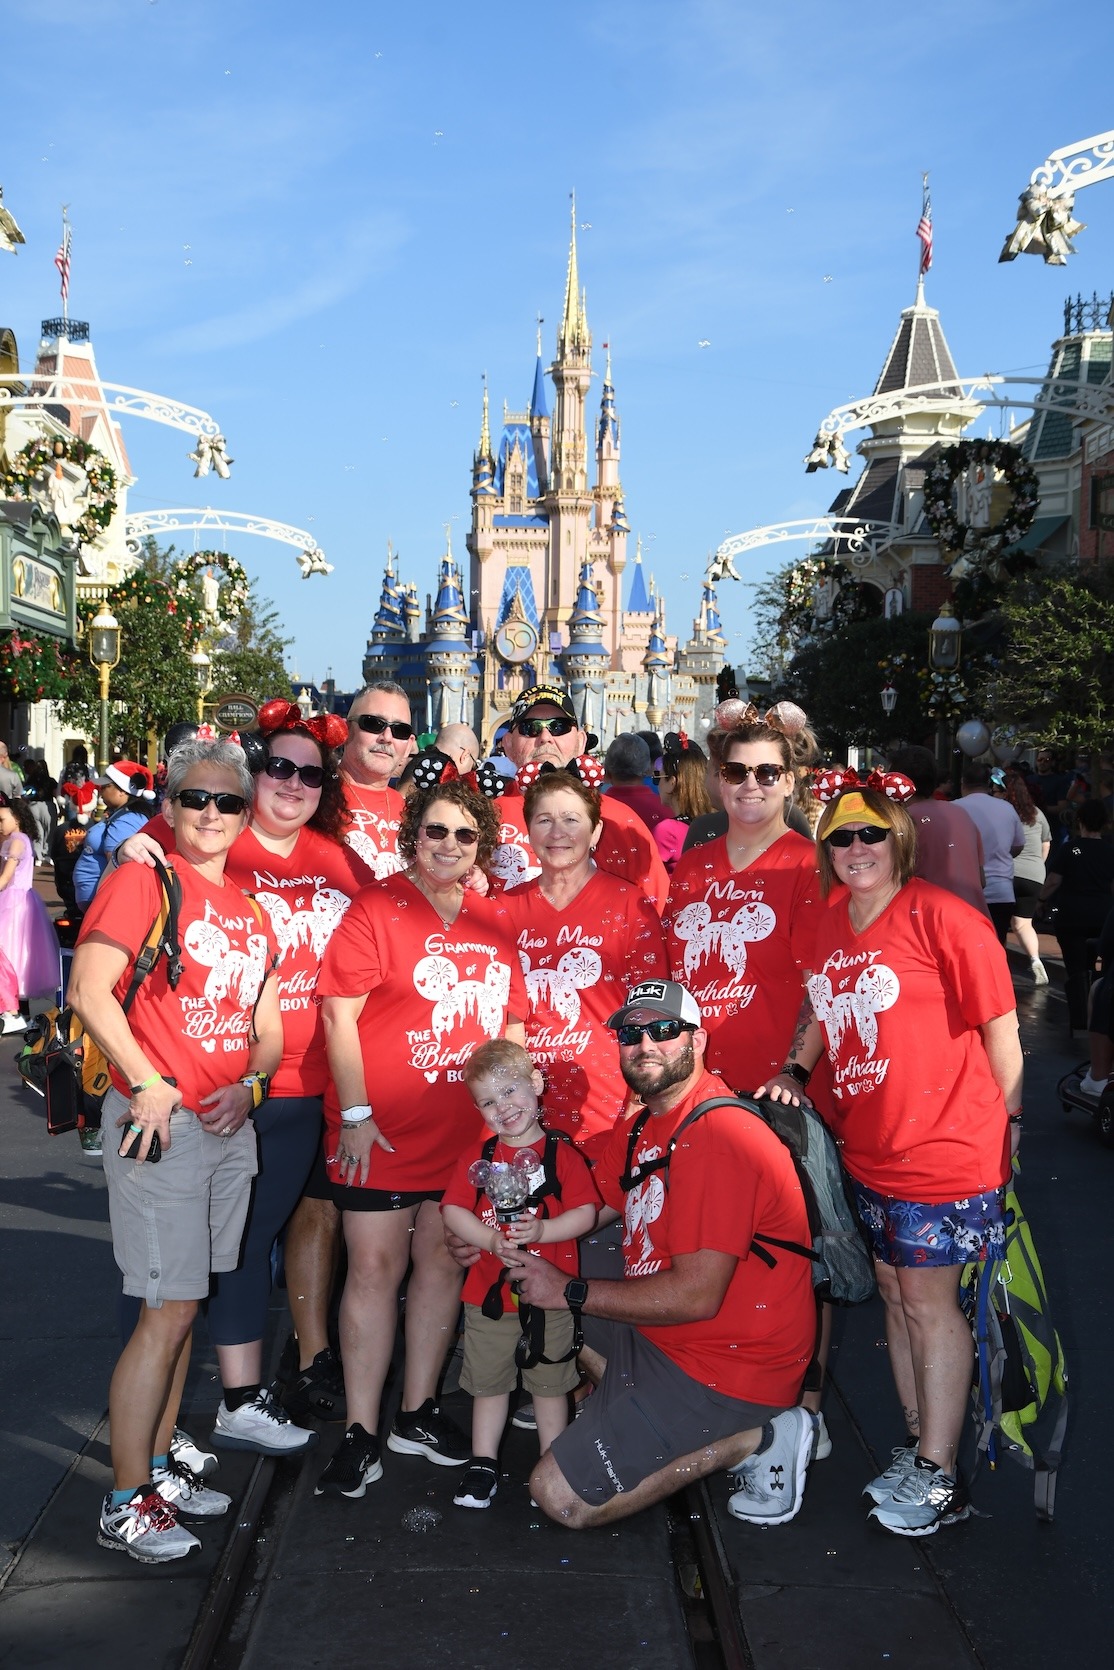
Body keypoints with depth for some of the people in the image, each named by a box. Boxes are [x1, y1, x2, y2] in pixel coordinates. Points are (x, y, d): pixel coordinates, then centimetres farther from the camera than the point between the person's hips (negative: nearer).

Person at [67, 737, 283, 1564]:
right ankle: (125, 1504, 5)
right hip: (161, 1125, -7)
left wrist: (249, 1084, -3)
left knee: (185, 1304, 15)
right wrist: (148, 1084, -21)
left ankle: (157, 1464, 28)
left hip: (231, 1125, 7)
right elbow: (89, 990, -18)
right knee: (170, 1309, -6)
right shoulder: (143, 881, -8)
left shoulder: (249, 908, 14)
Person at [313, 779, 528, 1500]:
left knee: (444, 1262, 12)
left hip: (467, 1134, 5)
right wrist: (355, 1114, -14)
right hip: (382, 1133, -5)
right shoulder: (376, 908, -6)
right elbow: (340, 1013, -10)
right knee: (376, 1266, -1)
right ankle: (362, 1433, 8)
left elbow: (512, 1020, 16)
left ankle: (418, 1413, 26)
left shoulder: (496, 921, 9)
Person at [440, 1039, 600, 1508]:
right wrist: (492, 1240, -20)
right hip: (489, 1294, 2)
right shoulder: (476, 1157, 1)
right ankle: (482, 1466, 28)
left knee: (549, 1384, 11)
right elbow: (453, 1210, -6)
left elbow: (586, 1212, -10)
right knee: (489, 1383, 14)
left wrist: (541, 1231, -25)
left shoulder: (563, 1155, -5)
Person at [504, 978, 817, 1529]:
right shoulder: (639, 1123, 8)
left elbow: (696, 1296, -28)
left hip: (725, 1365, -10)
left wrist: (570, 1291, -19)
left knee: (559, 1495, -10)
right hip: (654, 1334, 10)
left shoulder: (717, 1134, -25)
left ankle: (757, 1436, -4)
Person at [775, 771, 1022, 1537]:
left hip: (942, 1150, -7)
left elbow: (1000, 1026, -10)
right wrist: (794, 1070, 7)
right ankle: (918, 1445, 30)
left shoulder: (941, 916, -14)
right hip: (868, 1149, 7)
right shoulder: (830, 926, 7)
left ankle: (939, 1477, 12)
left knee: (929, 1302, 0)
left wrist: (1011, 1124, -8)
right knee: (896, 1294, 15)